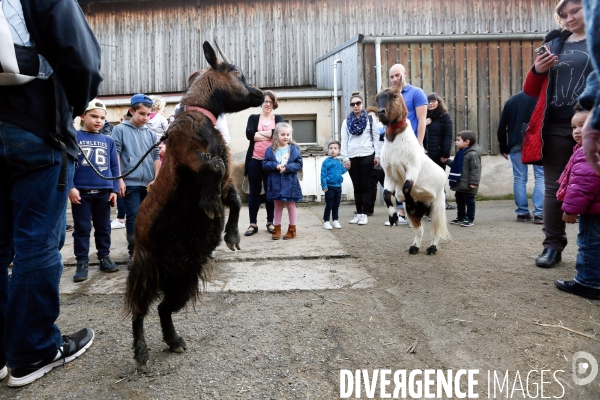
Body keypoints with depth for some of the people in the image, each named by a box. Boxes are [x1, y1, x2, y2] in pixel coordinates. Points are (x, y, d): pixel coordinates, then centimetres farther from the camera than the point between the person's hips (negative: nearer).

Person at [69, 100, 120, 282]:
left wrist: (114, 189, 4)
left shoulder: (109, 141, 8)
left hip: (104, 191, 3)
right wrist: (70, 187, -11)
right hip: (81, 191, -3)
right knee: (82, 229, 6)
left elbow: (114, 167, 9)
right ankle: (82, 262, 15)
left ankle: (104, 257, 25)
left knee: (104, 227, 13)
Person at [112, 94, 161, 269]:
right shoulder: (120, 130, 1)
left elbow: (156, 157, 13)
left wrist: (157, 179, 4)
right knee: (133, 218, -5)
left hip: (149, 184, 4)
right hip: (130, 183, -4)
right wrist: (120, 180, -9)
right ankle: (134, 253, 4)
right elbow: (115, 155, -3)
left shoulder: (150, 134, 12)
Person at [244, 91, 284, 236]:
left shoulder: (278, 118, 10)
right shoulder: (253, 118, 11)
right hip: (255, 160, 0)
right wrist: (270, 135, -11)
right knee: (254, 191, 4)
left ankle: (270, 222, 18)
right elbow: (249, 134, -8)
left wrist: (259, 133, -8)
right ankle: (253, 224, 11)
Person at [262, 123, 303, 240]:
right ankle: (277, 229, 24)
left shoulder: (294, 149, -3)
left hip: (290, 183, -1)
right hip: (275, 183, 1)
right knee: (277, 206, 13)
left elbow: (299, 164, -7)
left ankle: (292, 229, 22)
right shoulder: (270, 150, 0)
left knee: (291, 205, 11)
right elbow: (265, 164, -4)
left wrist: (287, 167, -21)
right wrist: (276, 166, -20)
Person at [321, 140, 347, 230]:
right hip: (330, 187, -6)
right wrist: (324, 185, -17)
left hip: (338, 186, 6)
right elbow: (323, 174, -13)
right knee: (329, 205, 0)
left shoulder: (339, 162, 8)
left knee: (336, 205, 14)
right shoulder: (326, 161, -10)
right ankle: (326, 221, 10)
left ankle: (335, 220, 24)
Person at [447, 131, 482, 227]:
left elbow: (475, 169, -21)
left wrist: (473, 182, -25)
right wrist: (447, 161, 20)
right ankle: (460, 217, 28)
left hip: (468, 186, -9)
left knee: (469, 201, 2)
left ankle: (470, 219, 10)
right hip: (459, 184, 9)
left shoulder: (473, 154, -18)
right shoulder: (460, 153, 11)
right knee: (460, 201, 17)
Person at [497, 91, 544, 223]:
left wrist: (503, 147, 14)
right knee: (541, 177, -1)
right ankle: (539, 214, -7)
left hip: (517, 144, 2)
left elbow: (502, 126, 11)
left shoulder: (512, 100, 15)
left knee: (519, 178, 5)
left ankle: (522, 213, 6)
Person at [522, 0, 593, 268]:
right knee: (553, 187, 4)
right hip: (556, 126, 3)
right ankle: (553, 245, 11)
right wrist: (537, 71, -4)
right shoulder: (554, 43, 15)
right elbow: (531, 91, 16)